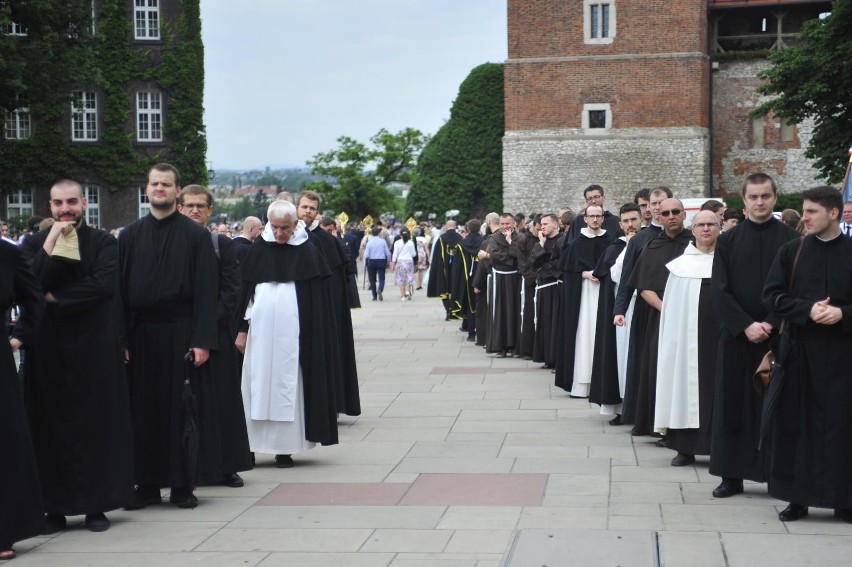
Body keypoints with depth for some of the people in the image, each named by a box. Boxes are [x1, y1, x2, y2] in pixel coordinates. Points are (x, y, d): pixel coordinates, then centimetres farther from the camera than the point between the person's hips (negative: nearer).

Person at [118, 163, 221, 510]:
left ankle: (182, 485, 10)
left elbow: (205, 291, -5)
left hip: (180, 333, -3)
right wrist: (120, 338, -2)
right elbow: (120, 288, 7)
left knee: (183, 409, 2)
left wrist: (202, 341, -12)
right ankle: (147, 485, 14)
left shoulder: (196, 236, -1)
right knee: (144, 411, 5)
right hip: (140, 335, 3)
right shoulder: (130, 236, 8)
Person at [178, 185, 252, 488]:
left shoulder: (223, 245, 5)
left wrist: (209, 323, -11)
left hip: (216, 333, 0)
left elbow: (231, 290, 0)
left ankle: (227, 466, 10)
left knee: (222, 398, 3)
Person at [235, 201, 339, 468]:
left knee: (287, 385, 0)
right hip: (261, 329, 2)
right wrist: (242, 329, 5)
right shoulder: (259, 250, 4)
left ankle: (284, 448, 4)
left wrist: (317, 336, -2)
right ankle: (249, 446, 5)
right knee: (258, 385, 1)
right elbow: (245, 291, 8)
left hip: (293, 332, -2)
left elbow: (320, 299, 2)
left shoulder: (308, 251, 0)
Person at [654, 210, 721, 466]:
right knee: (688, 384, 3)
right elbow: (671, 304, 9)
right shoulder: (681, 264, 8)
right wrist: (674, 337, 3)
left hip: (722, 334, -1)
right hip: (688, 335, 1)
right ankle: (686, 447, 8)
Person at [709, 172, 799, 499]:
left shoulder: (791, 240, 1)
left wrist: (771, 325, -13)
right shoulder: (728, 241, 4)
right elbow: (720, 290, -1)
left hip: (779, 335, -1)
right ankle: (732, 475, 10)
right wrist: (746, 326, -12)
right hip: (737, 336, 1)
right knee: (733, 404, 4)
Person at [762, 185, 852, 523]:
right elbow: (772, 297, 0)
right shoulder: (791, 252, 5)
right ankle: (797, 497, 12)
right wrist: (807, 310, -15)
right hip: (798, 352, 2)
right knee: (796, 425, 4)